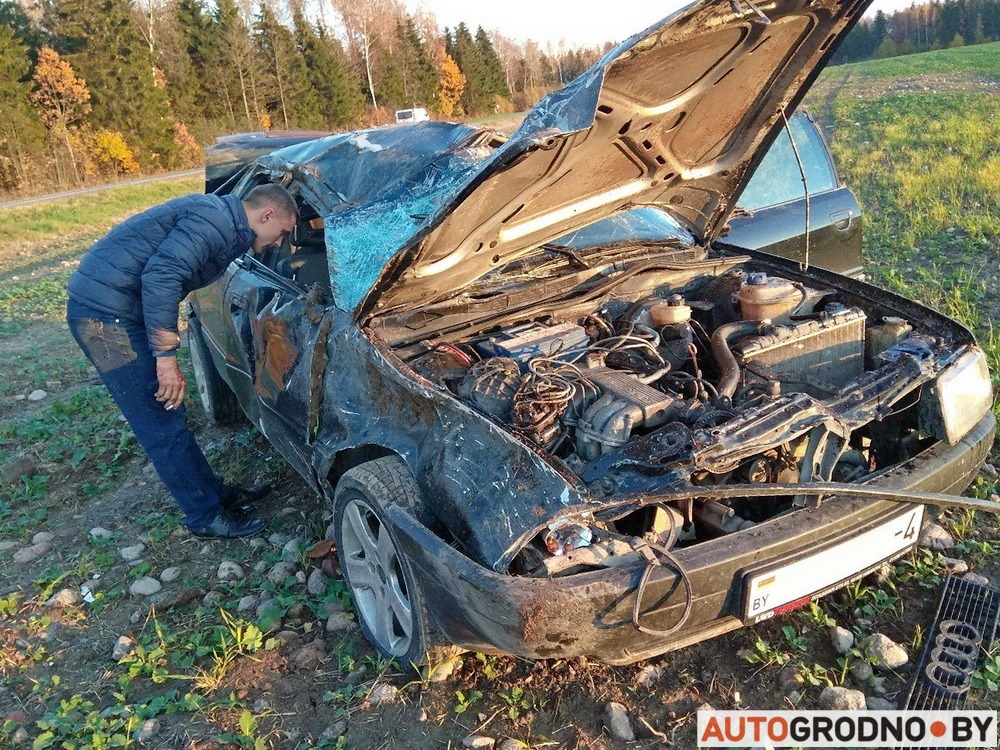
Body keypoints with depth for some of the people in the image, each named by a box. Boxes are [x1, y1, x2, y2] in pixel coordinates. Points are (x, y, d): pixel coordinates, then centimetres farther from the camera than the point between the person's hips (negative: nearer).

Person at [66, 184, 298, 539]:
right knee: (164, 426, -2)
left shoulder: (222, 221, 16)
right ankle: (207, 516, 10)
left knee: (168, 417, 16)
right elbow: (161, 276, -27)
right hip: (105, 313, -10)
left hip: (113, 309, 10)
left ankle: (216, 493, 27)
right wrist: (167, 357, -26)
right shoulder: (216, 220, -16)